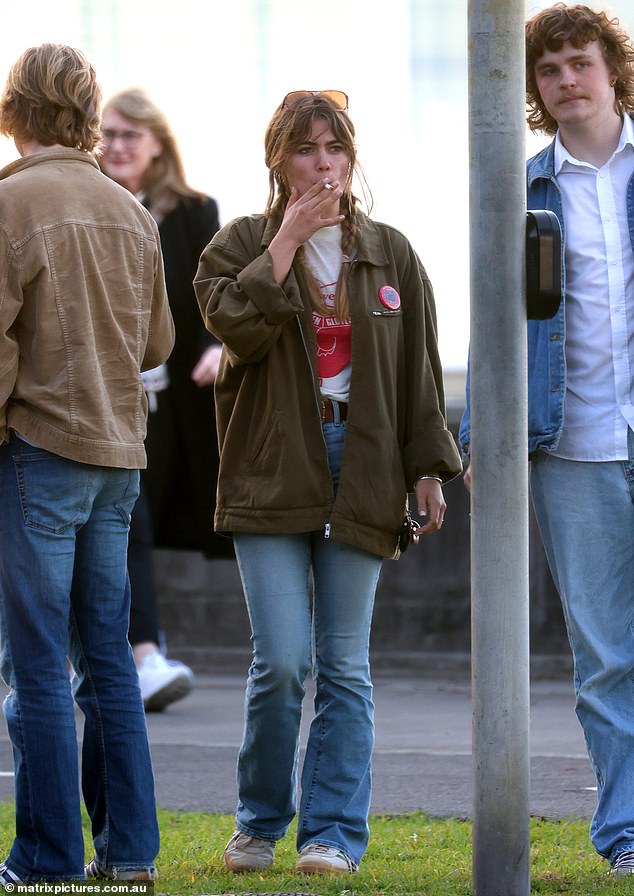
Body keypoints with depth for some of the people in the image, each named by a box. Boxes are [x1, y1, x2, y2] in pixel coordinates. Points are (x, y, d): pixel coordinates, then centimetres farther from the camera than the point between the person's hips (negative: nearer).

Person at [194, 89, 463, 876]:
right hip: (271, 476, -2)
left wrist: (429, 467, 4)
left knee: (344, 665, 2)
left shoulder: (390, 255, 11)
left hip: (361, 475, 2)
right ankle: (259, 822, 10)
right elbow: (234, 324, -15)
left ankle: (334, 832, 8)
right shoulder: (241, 246, 5)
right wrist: (289, 237, -13)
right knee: (282, 661, -10)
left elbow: (419, 373, 11)